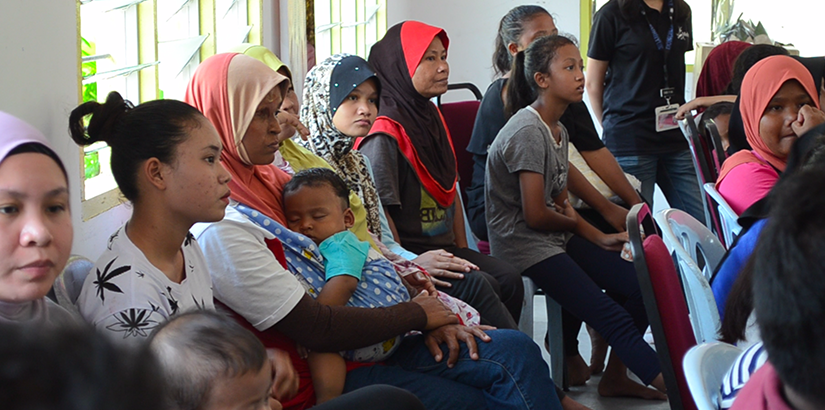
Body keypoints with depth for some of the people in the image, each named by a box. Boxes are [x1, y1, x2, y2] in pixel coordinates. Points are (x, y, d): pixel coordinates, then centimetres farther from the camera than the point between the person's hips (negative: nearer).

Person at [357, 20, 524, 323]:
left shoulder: (432, 118, 13)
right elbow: (379, 210, -18)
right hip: (408, 253, -8)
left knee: (509, 279, -12)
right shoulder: (384, 134, -15)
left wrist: (462, 249, 11)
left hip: (444, 248, 8)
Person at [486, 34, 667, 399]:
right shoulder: (528, 132, -17)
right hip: (525, 246, -10)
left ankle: (616, 377, 14)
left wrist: (600, 238, 1)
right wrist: (573, 222, 1)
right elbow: (535, 215, -19)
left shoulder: (558, 131, 12)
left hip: (556, 238, 10)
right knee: (613, 318, -17)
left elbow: (560, 202, 14)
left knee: (641, 286, 1)